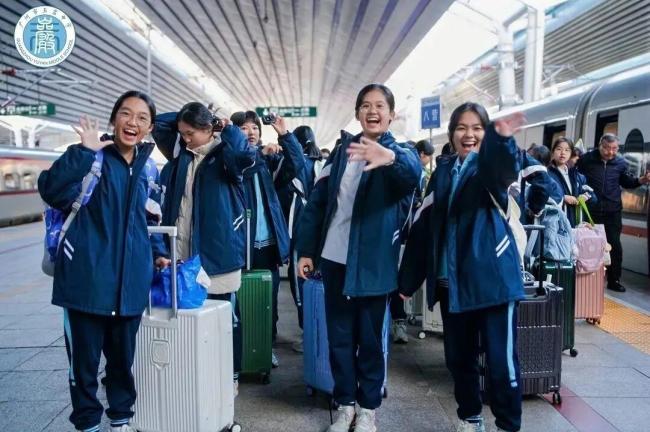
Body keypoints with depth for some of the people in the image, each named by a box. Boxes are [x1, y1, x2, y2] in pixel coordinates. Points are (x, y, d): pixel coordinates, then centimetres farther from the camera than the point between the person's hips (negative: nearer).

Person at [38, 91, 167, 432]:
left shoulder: (146, 168, 11)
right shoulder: (91, 159, -6)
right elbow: (52, 191, -24)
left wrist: (156, 254, 13)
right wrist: (83, 151, -29)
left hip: (130, 279, 5)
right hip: (88, 276, -4)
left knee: (124, 355, 16)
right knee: (85, 357, 6)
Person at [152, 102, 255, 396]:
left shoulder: (224, 154, -6)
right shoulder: (182, 152, 11)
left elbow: (246, 155, -27)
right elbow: (158, 125, 19)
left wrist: (227, 128, -12)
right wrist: (185, 117, 8)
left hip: (217, 248, -6)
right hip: (183, 249, 6)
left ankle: (230, 374, 20)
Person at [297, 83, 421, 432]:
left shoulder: (399, 151, -2)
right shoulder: (342, 150, 10)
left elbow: (413, 175, -27)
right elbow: (317, 200, 9)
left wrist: (390, 157, -50)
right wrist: (306, 250, 4)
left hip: (373, 262, -3)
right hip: (334, 258, 4)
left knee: (370, 338, 7)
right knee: (339, 337, 11)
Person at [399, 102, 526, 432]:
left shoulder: (491, 164, -2)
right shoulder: (442, 171, 10)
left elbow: (505, 170, -30)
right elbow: (423, 225, 10)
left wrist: (502, 138, -53)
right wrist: (409, 277, 8)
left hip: (491, 276, -4)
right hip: (450, 279, 5)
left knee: (501, 360, -3)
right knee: (458, 356, 13)